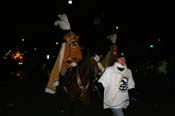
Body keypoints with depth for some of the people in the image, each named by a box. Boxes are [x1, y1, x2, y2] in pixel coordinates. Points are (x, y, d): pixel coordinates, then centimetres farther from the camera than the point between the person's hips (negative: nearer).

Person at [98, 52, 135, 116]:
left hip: (123, 101, 5)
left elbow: (130, 86, 13)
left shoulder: (128, 71, 6)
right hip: (113, 100, -5)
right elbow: (102, 83, -7)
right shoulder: (110, 70, -10)